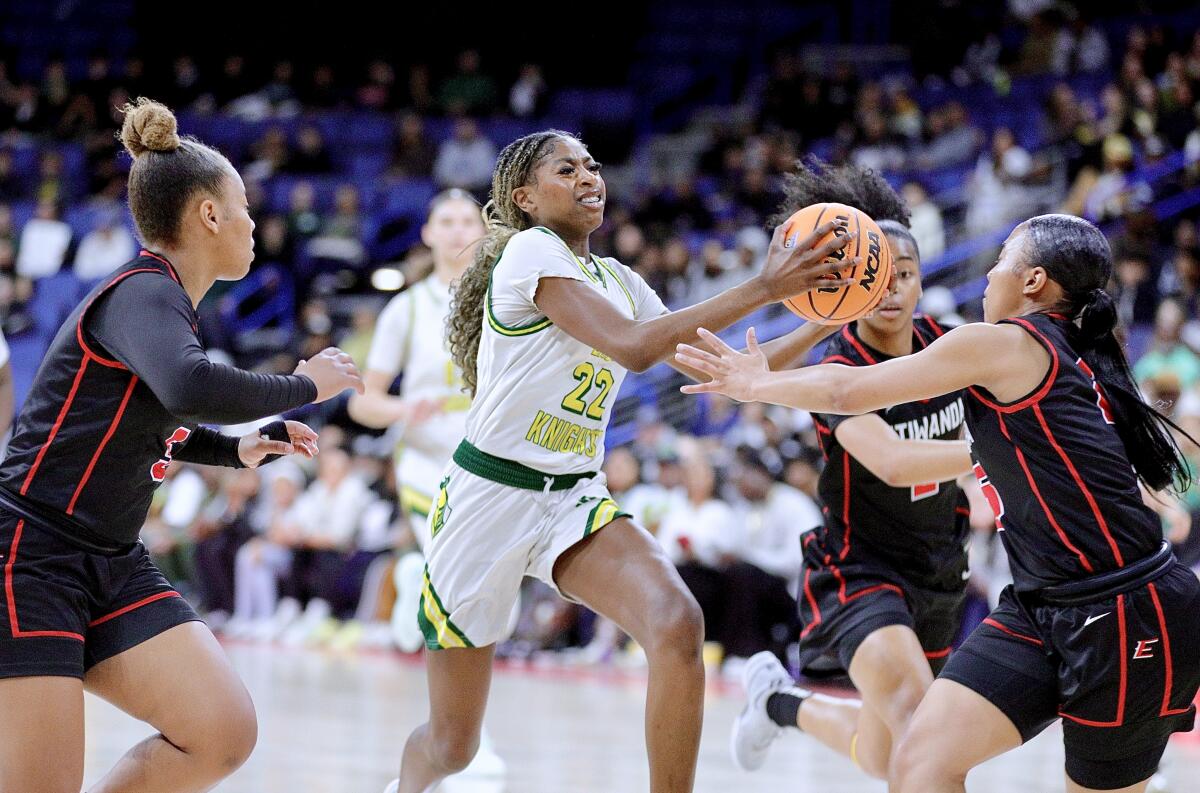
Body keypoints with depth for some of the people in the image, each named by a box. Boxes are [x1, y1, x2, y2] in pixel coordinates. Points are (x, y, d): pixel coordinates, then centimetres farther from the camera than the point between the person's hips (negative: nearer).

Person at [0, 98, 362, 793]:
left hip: (111, 565, 9)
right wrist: (304, 386, -20)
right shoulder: (141, 294, -14)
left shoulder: (164, 299, 13)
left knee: (224, 734, -6)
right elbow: (191, 388, -37)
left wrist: (238, 449, 16)